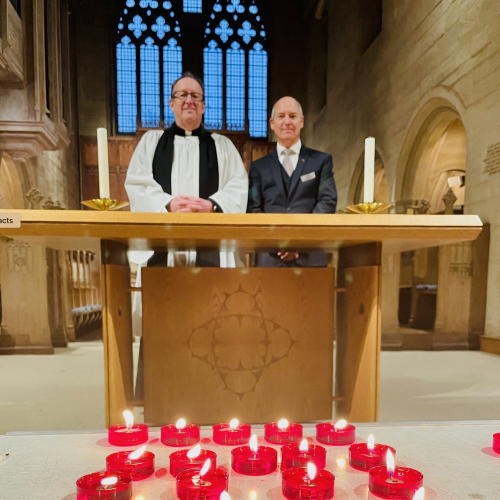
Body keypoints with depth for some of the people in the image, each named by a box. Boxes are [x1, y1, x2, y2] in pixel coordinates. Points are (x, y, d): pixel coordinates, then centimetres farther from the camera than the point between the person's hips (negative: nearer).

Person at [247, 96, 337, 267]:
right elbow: (253, 209, 5)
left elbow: (328, 202, 1)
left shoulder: (322, 160, 12)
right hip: (269, 256, 1)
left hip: (311, 255, 0)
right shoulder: (259, 167, 14)